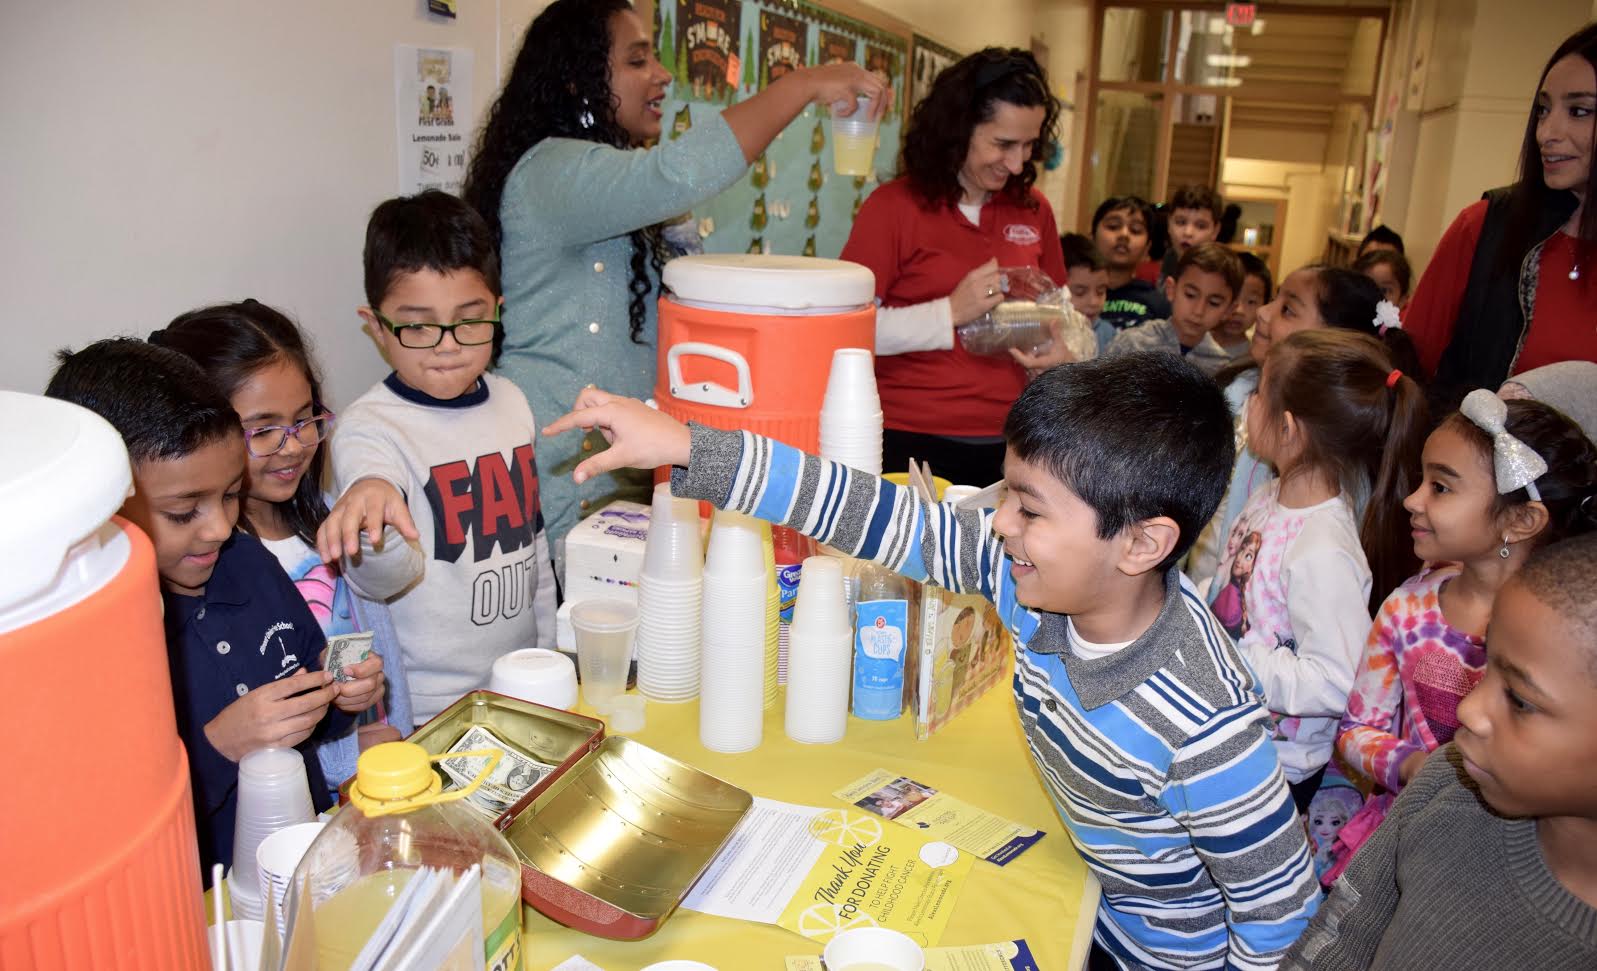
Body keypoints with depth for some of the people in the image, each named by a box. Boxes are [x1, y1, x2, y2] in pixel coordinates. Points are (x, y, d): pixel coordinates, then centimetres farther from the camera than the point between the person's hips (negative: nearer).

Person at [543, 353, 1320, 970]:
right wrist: (688, 449, -26)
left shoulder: (1199, 730, -38)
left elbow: (1280, 902, -24)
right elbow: (892, 522, -24)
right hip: (1090, 894, 5)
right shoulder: (1030, 577, -22)